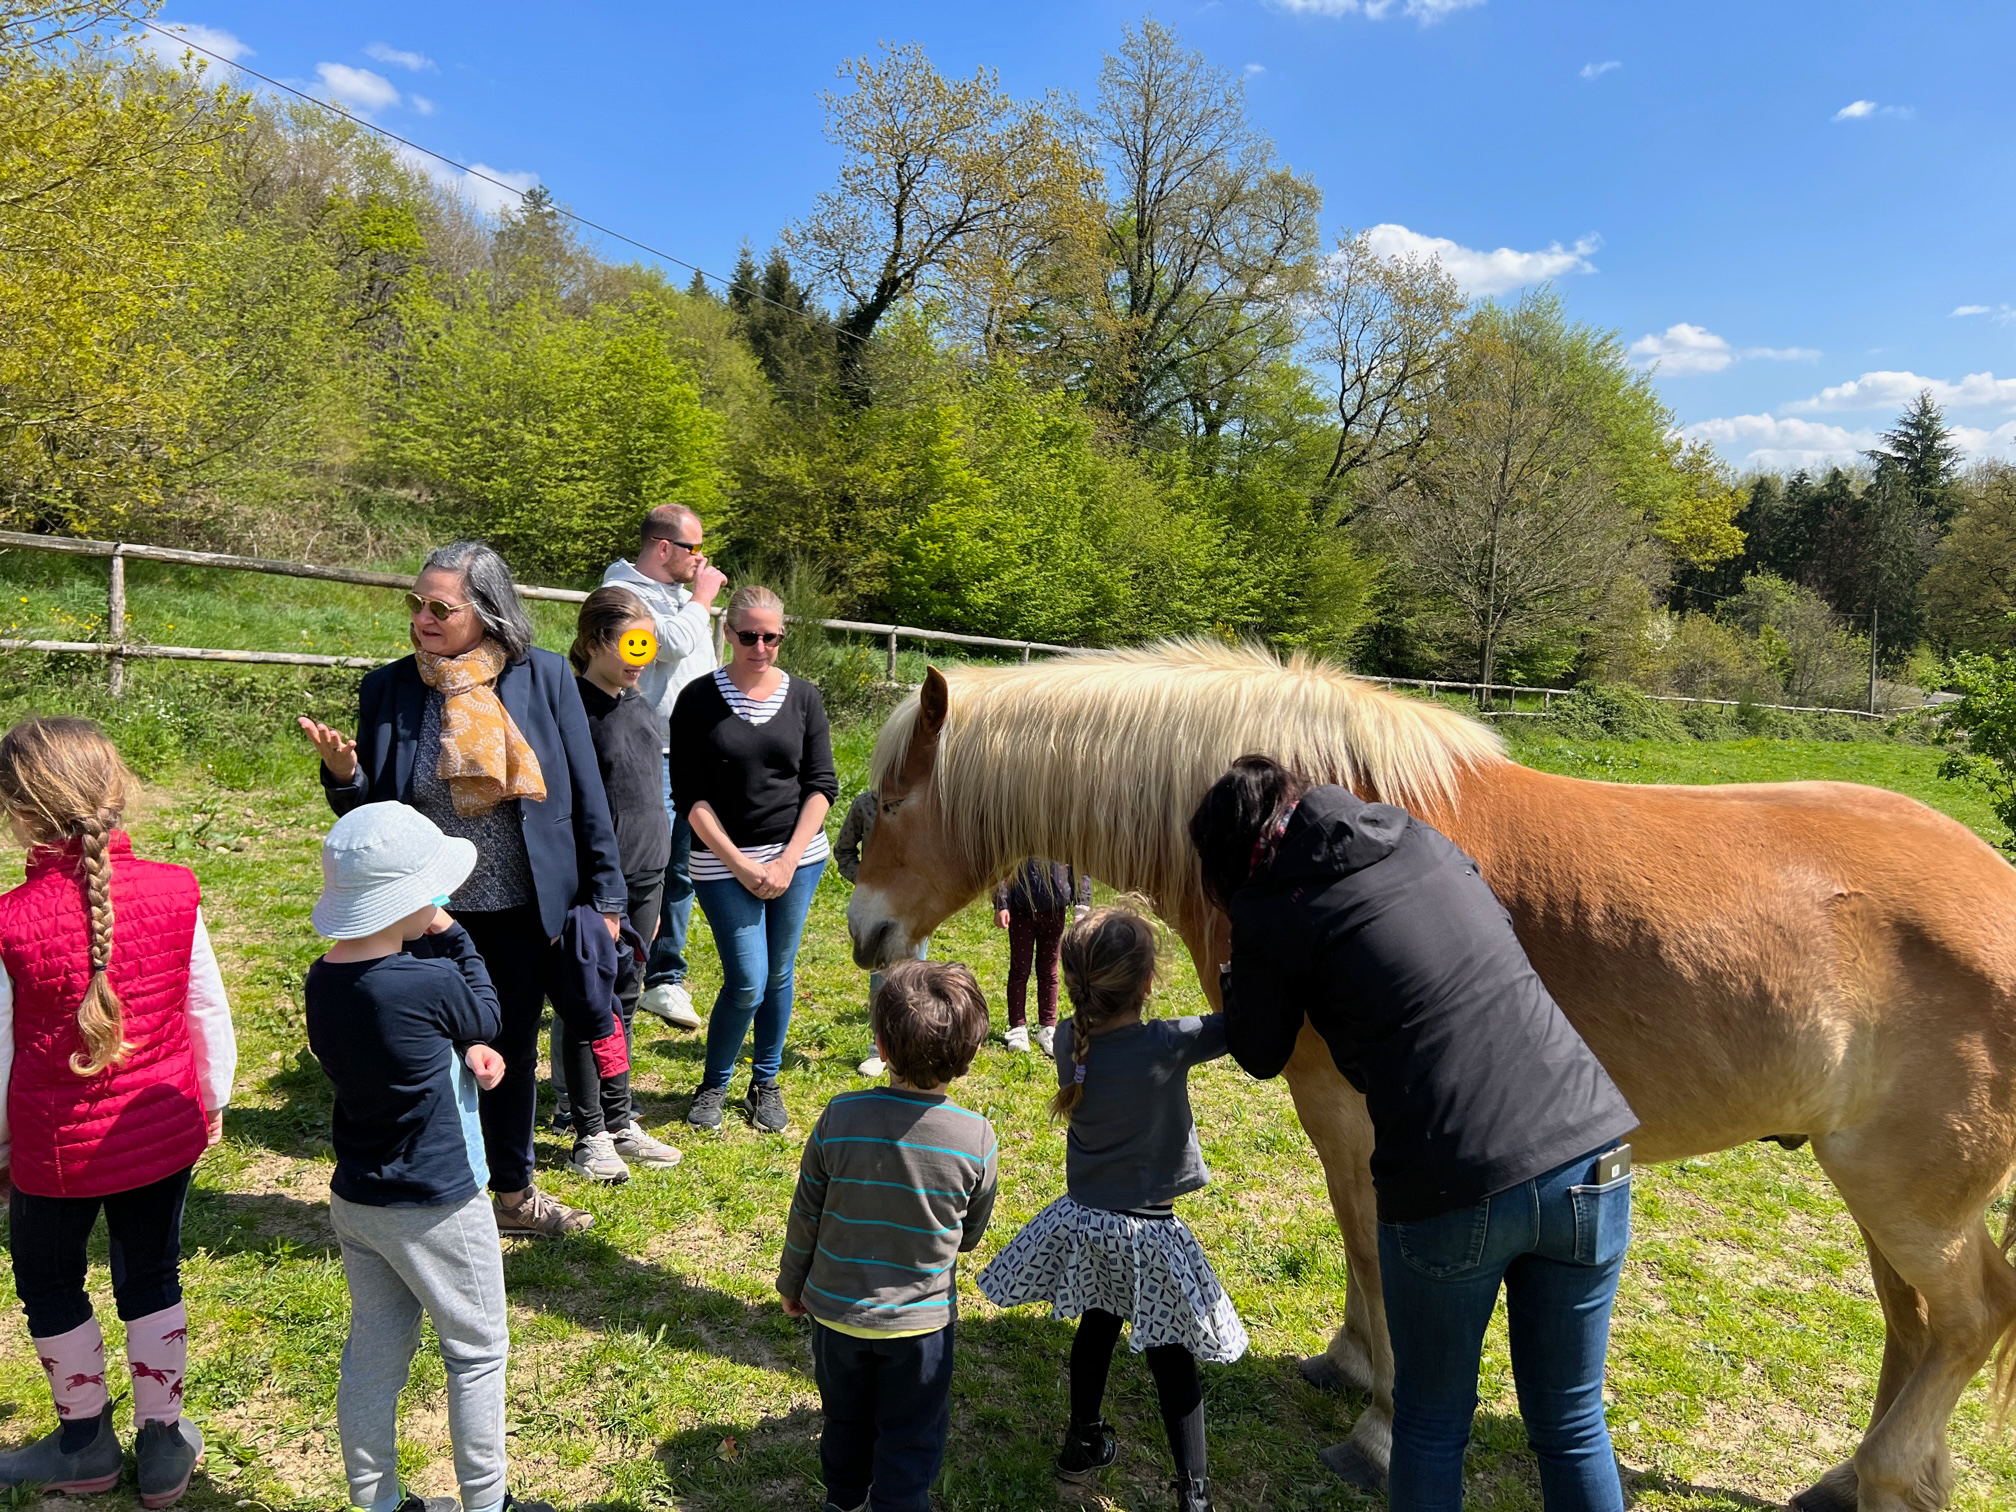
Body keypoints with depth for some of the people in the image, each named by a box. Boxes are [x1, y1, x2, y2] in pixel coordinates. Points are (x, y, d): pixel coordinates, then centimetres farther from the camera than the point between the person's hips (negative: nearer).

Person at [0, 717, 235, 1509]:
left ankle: (86, 1442, 39)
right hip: (162, 1136, 3)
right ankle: (163, 1445, 33)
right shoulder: (171, 893, -14)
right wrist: (211, 1100, 13)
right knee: (151, 1280, 21)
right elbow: (209, 1013, -3)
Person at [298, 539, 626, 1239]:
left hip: (525, 911, 1)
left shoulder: (544, 677, -8)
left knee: (516, 1054, 18)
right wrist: (343, 775, -21)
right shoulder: (387, 689, -6)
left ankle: (514, 1192, 39)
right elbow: (372, 811, 1)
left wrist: (605, 897, -2)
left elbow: (585, 795, -3)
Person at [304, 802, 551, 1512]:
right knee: (477, 1351, 12)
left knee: (373, 1358, 19)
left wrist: (464, 1050, -9)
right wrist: (451, 935, -3)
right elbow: (487, 1015, -7)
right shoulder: (429, 984, -28)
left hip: (355, 1201, 7)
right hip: (433, 1210, -7)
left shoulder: (323, 980, -4)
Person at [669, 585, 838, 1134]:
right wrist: (741, 865, -11)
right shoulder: (699, 699, -4)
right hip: (723, 862, -2)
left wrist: (788, 860, -8)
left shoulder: (803, 696, 3)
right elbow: (689, 796, -6)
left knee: (779, 975, 11)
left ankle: (766, 1083, 30)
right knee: (748, 984, -6)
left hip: (798, 856, 3)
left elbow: (822, 784, 2)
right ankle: (713, 1085, 19)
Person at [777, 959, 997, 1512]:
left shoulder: (840, 1118, -21)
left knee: (845, 1420, 27)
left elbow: (805, 1216, -8)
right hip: (920, 1320, -2)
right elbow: (970, 1234, -4)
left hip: (835, 1307, 2)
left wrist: (791, 1284, 10)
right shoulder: (976, 1138, -21)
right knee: (910, 1443, 17)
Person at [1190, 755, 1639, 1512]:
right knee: (1572, 1422, 21)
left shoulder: (1276, 911, -3)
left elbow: (1261, 1056, 10)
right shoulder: (1424, 840, 11)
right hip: (1588, 1154, 5)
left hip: (1454, 1190, -5)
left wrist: (1241, 977, 26)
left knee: (1431, 1424, 19)